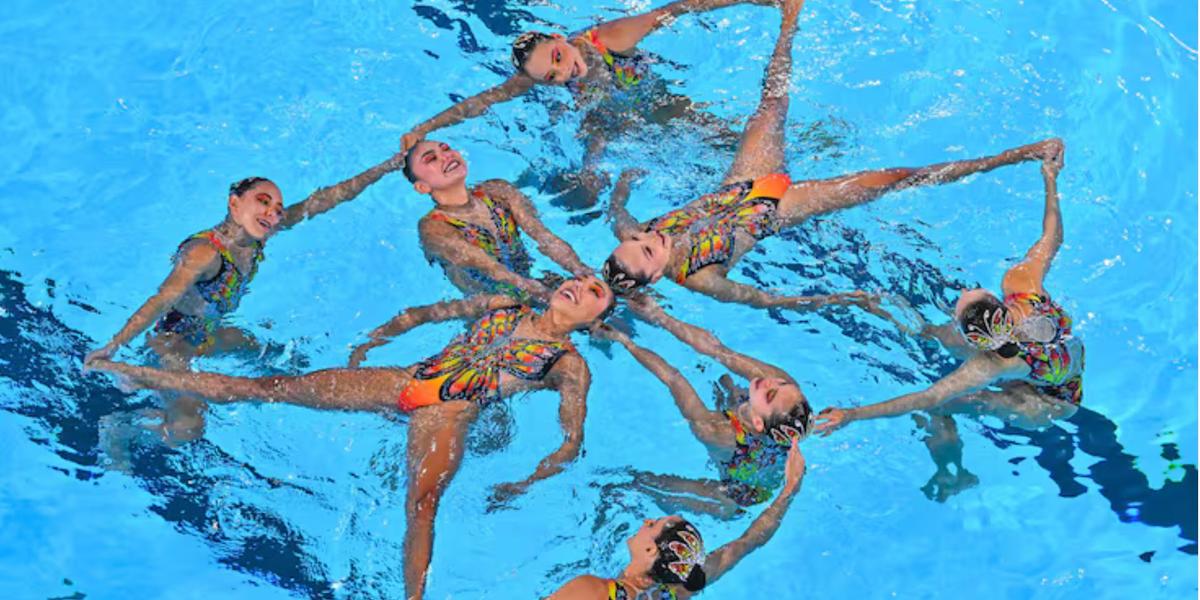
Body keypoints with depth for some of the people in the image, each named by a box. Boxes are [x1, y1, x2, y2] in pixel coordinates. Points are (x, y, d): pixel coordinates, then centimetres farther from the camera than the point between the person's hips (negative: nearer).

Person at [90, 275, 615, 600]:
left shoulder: (569, 365, 4)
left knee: (422, 501, -37)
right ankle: (134, 374, 6)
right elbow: (427, 312, 28)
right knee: (273, 386, 0)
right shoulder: (502, 306, 18)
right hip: (406, 380, 4)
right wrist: (372, 340, 20)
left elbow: (571, 442, -3)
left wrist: (524, 484, -14)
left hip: (449, 414, -4)